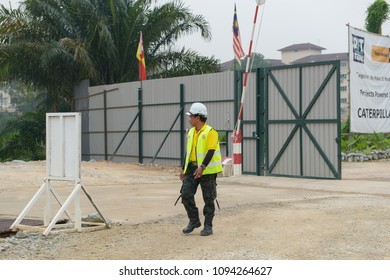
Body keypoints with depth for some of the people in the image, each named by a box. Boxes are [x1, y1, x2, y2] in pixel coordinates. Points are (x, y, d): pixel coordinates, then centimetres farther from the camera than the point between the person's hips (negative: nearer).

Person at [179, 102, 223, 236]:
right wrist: (184, 169, 17)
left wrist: (202, 167, -27)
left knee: (208, 199, 1)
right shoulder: (191, 132, 13)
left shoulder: (210, 132, -11)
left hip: (207, 170, -7)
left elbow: (211, 151, -18)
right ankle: (194, 221, 14)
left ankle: (208, 226, 11)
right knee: (186, 194, 0)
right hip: (192, 168, 7)